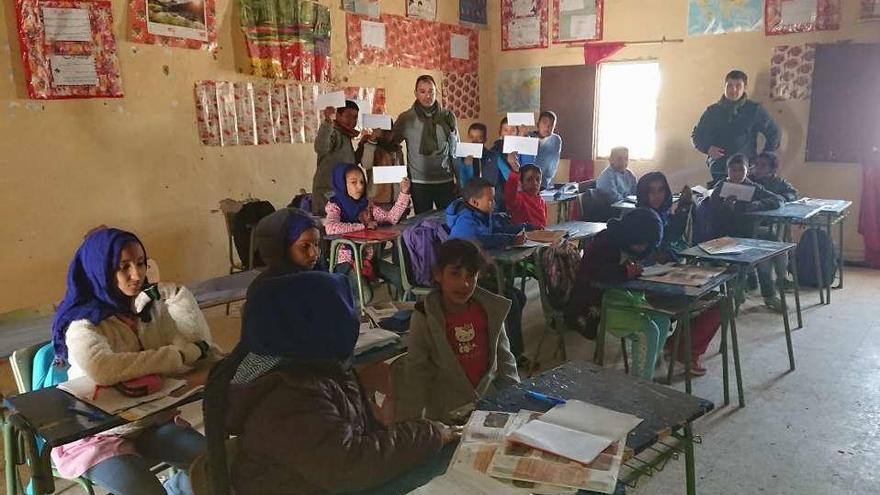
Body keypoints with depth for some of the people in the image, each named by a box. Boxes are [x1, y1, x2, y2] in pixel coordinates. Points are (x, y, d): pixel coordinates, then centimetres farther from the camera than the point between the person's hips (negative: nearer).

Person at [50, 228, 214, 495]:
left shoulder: (152, 305, 0)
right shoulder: (83, 323, -17)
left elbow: (200, 346, -8)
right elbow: (103, 370, -39)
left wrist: (176, 294, -15)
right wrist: (181, 355, -34)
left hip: (153, 420, 5)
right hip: (97, 433, -5)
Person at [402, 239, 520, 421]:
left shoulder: (490, 310, -4)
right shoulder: (425, 318, -12)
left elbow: (503, 356, 9)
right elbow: (418, 371, -5)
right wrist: (414, 418, -5)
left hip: (489, 397, 3)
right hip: (447, 411, -2)